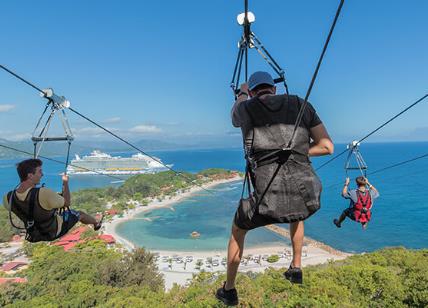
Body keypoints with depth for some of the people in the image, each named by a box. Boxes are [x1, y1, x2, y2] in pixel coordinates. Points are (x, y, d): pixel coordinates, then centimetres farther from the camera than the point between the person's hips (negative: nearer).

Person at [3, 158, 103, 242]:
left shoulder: (7, 198, -22)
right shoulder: (44, 193, -40)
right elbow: (67, 202, -20)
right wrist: (65, 183, -7)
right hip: (55, 231, -5)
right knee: (80, 214, 20)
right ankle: (96, 223, 51)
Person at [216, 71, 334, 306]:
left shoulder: (246, 109, 6)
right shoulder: (301, 105, 9)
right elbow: (327, 146, 8)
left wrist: (241, 94, 51)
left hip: (269, 201, -2)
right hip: (307, 199, 3)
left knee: (237, 230, 29)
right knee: (296, 216, 42)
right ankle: (296, 269, 49)